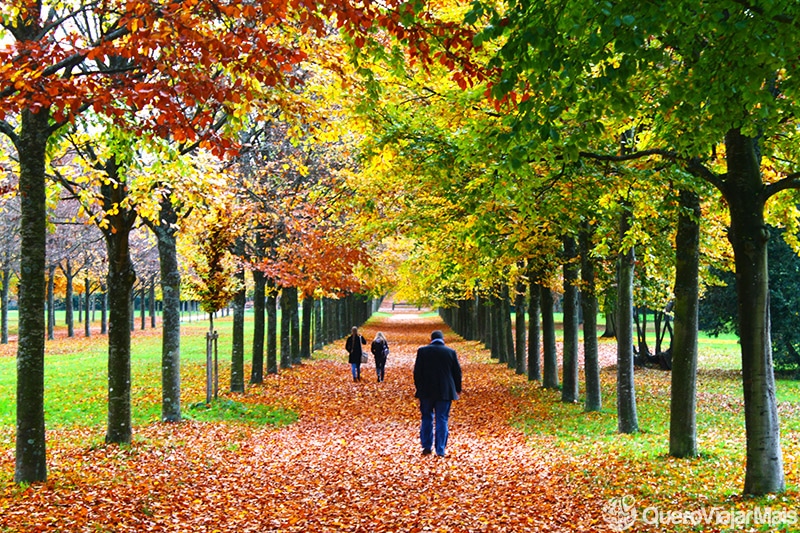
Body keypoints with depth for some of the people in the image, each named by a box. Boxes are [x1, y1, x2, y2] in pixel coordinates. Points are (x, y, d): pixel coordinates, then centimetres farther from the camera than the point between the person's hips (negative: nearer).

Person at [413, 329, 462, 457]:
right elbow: (457, 372, 4)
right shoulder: (450, 352, -2)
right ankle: (440, 450, 1)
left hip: (426, 391, 0)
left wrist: (419, 387, 12)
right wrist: (457, 389, 16)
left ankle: (426, 447, 12)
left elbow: (417, 372, 0)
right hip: (445, 392, 0)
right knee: (442, 420, 3)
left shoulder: (422, 351, -2)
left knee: (426, 418, 14)